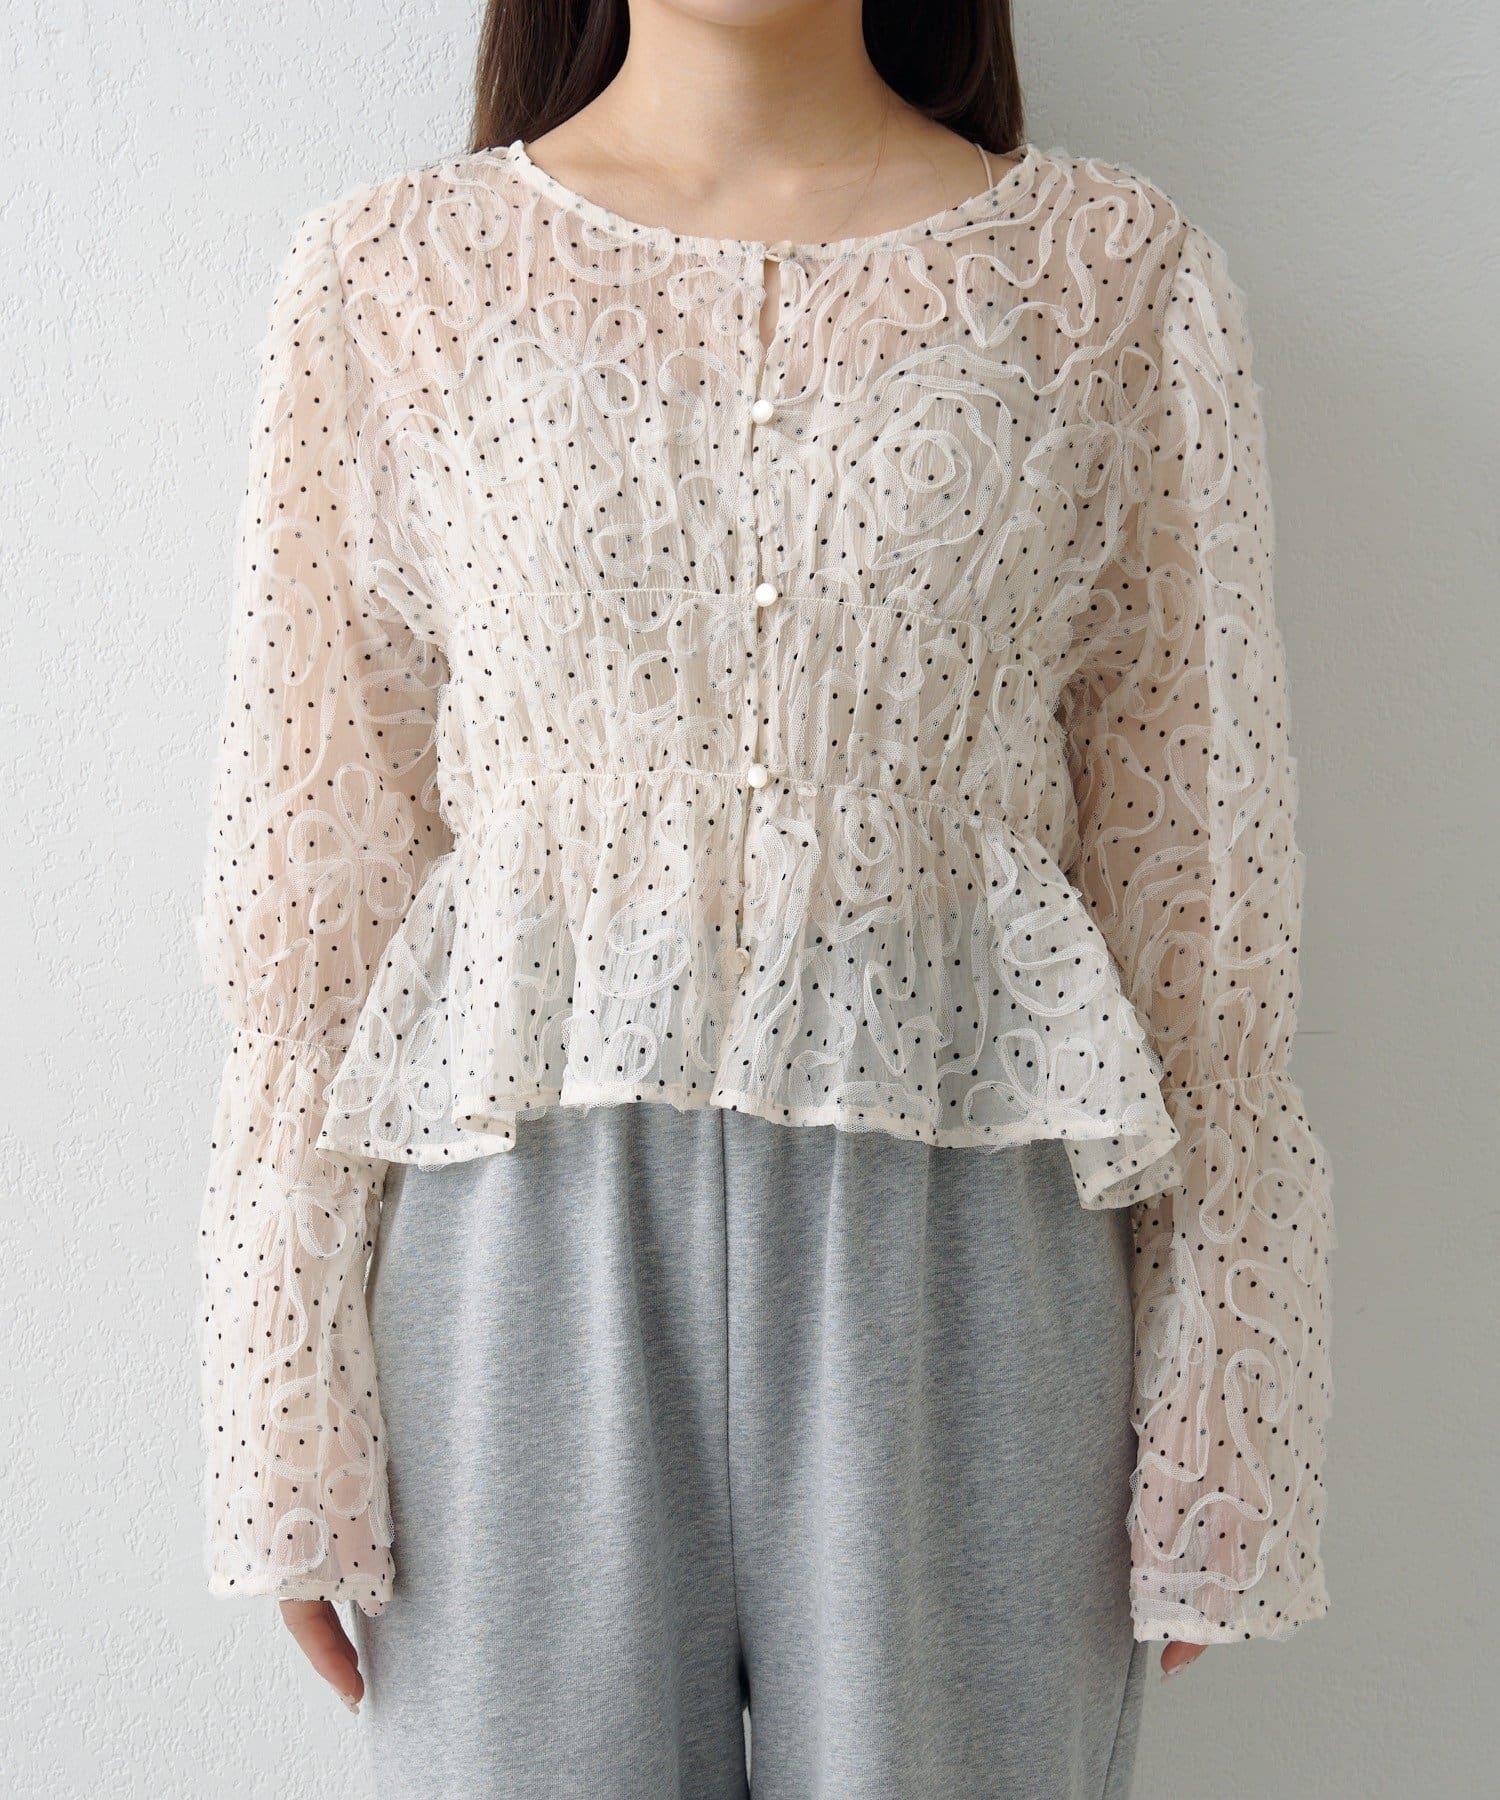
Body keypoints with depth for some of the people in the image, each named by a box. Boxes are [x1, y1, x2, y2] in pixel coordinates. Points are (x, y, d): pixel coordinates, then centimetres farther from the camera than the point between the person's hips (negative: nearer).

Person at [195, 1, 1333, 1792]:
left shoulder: (1124, 280, 2)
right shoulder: (386, 280, 2)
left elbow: (1193, 876, 2)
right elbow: (315, 874, 2)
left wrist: (1210, 1437, 2)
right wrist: (292, 1429, 1)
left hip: (959, 1253, 0)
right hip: (526, 1254, 1)